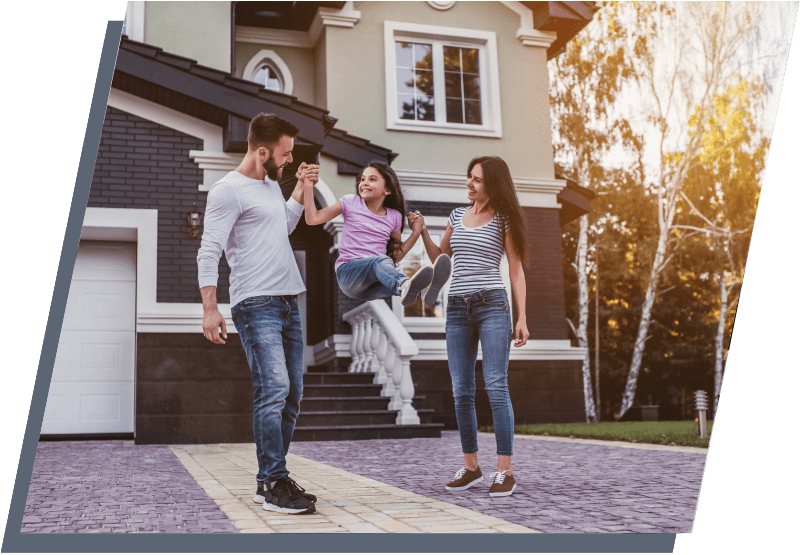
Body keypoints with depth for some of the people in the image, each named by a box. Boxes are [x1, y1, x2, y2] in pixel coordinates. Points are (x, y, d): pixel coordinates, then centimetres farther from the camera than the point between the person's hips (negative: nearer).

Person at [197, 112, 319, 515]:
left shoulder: (272, 185, 20)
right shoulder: (229, 190, -7)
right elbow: (209, 251, -12)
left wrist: (302, 187, 28)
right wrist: (210, 307, -19)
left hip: (288, 303, 9)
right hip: (256, 305, -9)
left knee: (291, 395, 7)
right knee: (273, 390, -17)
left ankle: (270, 481, 15)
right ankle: (273, 484, -11)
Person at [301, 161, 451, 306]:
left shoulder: (394, 216, 14)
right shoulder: (350, 202, 9)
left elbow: (395, 256, 18)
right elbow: (313, 219, 2)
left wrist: (416, 232, 11)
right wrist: (308, 185, -2)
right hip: (348, 271, -3)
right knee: (381, 260, -37)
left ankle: (425, 289, -68)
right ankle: (405, 285, -71)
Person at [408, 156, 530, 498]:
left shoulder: (503, 219, 3)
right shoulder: (457, 216, 16)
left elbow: (516, 271, 2)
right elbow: (438, 257, 26)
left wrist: (522, 318, -5)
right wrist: (422, 231, 9)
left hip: (491, 305, -5)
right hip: (457, 306, 5)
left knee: (496, 387, -12)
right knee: (462, 391, 4)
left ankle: (505, 471, -9)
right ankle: (471, 467, 13)